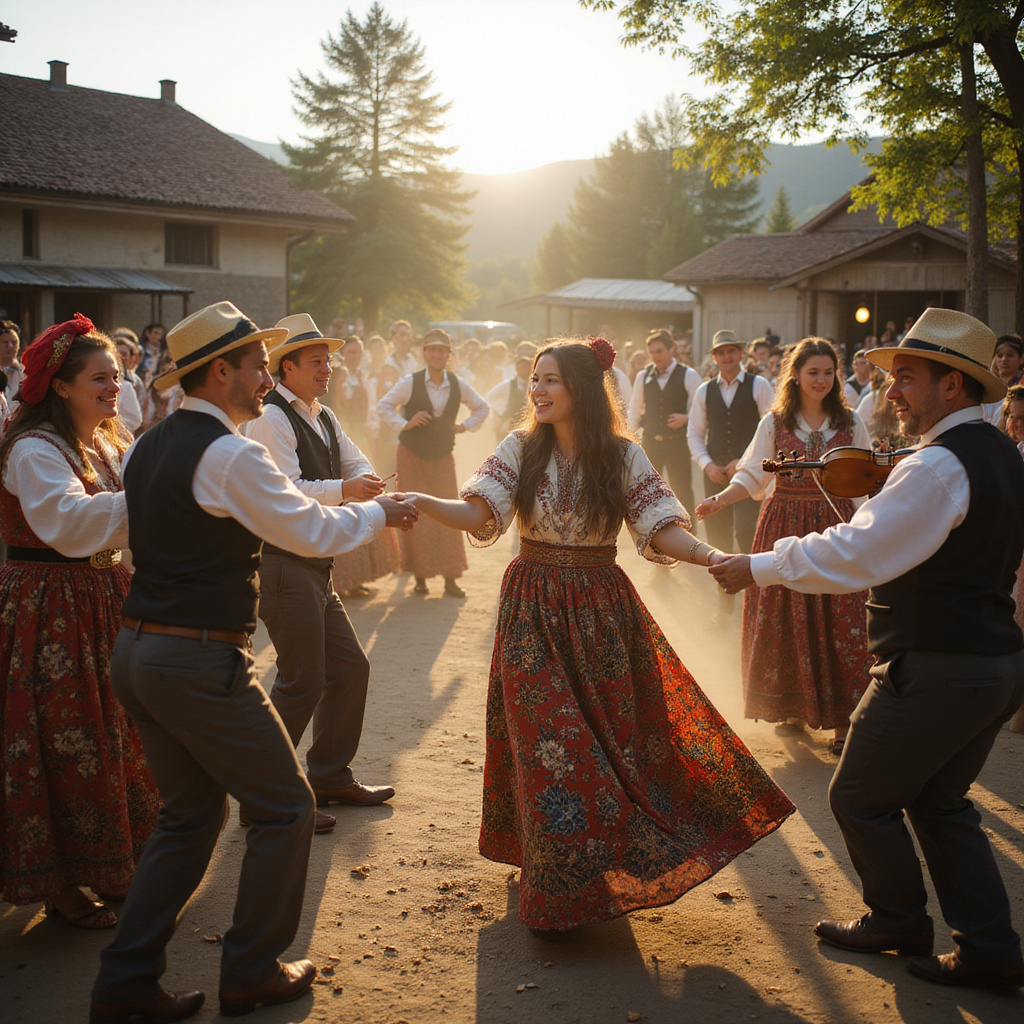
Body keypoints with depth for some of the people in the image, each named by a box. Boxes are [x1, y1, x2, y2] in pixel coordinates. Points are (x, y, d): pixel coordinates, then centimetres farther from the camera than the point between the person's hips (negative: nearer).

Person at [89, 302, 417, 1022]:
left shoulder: (145, 448, 10)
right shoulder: (232, 455, -16)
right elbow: (314, 534, -11)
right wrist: (378, 512, 7)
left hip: (136, 651, 9)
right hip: (201, 661, -9)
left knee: (191, 815, 19)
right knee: (285, 808, 7)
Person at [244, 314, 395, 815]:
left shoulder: (323, 417, 18)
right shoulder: (270, 418, -13)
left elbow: (359, 464, 13)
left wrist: (366, 482, -10)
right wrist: (343, 489, -31)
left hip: (316, 568, 10)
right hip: (284, 564, -10)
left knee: (350, 668, 14)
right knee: (302, 681, -8)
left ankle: (330, 776, 29)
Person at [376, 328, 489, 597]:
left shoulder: (458, 385, 0)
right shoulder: (410, 383, -8)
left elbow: (482, 408, 15)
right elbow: (383, 406, -1)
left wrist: (465, 426, 2)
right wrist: (404, 424, -13)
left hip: (443, 456, 2)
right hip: (412, 456, -2)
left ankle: (450, 579, 3)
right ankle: (419, 577, 8)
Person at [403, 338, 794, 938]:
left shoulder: (623, 456, -2)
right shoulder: (521, 450, 0)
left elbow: (662, 528, -7)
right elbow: (479, 514, -10)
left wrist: (711, 556, -25)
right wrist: (420, 503, -28)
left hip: (601, 612, 0)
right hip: (534, 612, 0)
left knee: (612, 736, 5)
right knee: (547, 746, 0)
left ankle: (604, 873, 26)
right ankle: (558, 893, 16)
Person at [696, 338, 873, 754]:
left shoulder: (849, 423, 6)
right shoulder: (775, 423, 3)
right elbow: (752, 475, 0)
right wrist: (719, 500, -14)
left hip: (836, 525, 0)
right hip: (785, 525, 0)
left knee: (840, 620, -3)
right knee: (785, 618, 4)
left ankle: (841, 718, 4)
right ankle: (792, 705, 20)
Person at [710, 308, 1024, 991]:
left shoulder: (940, 464, -21)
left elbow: (857, 554, -25)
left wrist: (762, 567, -15)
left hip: (937, 671, -9)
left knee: (861, 799, 9)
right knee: (940, 802, 20)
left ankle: (900, 920, 28)